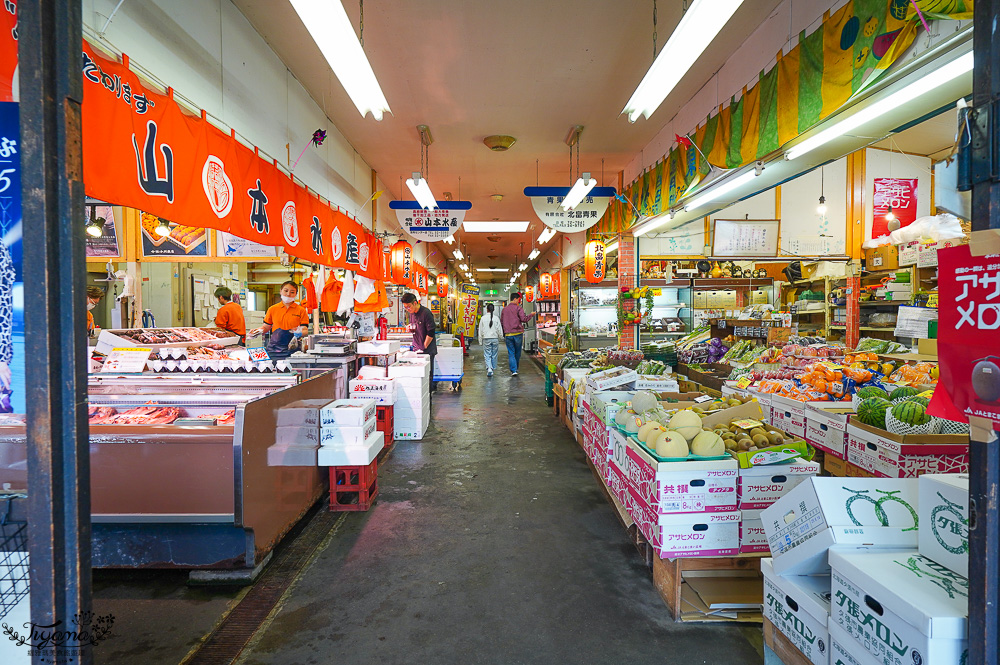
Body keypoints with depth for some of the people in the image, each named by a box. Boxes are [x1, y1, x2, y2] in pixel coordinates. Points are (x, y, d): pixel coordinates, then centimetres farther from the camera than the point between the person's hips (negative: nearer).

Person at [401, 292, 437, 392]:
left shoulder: (426, 313, -15)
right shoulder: (411, 313, 9)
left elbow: (431, 333, -16)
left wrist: (424, 347, -13)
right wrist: (410, 328, 1)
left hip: (427, 350, -7)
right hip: (416, 348, 7)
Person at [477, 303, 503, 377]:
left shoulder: (483, 318, -3)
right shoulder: (496, 318, -4)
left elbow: (480, 330, 1)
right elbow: (499, 329, 0)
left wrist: (480, 341, 8)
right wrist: (501, 337, 15)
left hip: (486, 339, -1)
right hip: (495, 338, 1)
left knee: (487, 355, 1)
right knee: (494, 355, 12)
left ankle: (489, 368, -17)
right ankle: (493, 368, 21)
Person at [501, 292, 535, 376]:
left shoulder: (504, 309, 11)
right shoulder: (518, 308, -5)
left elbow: (501, 322, 16)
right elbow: (524, 319, -14)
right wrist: (531, 315, 1)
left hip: (508, 334, 3)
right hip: (518, 333, -3)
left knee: (511, 353, 3)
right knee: (517, 352, 12)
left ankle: (513, 370, -7)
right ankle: (516, 368, 23)